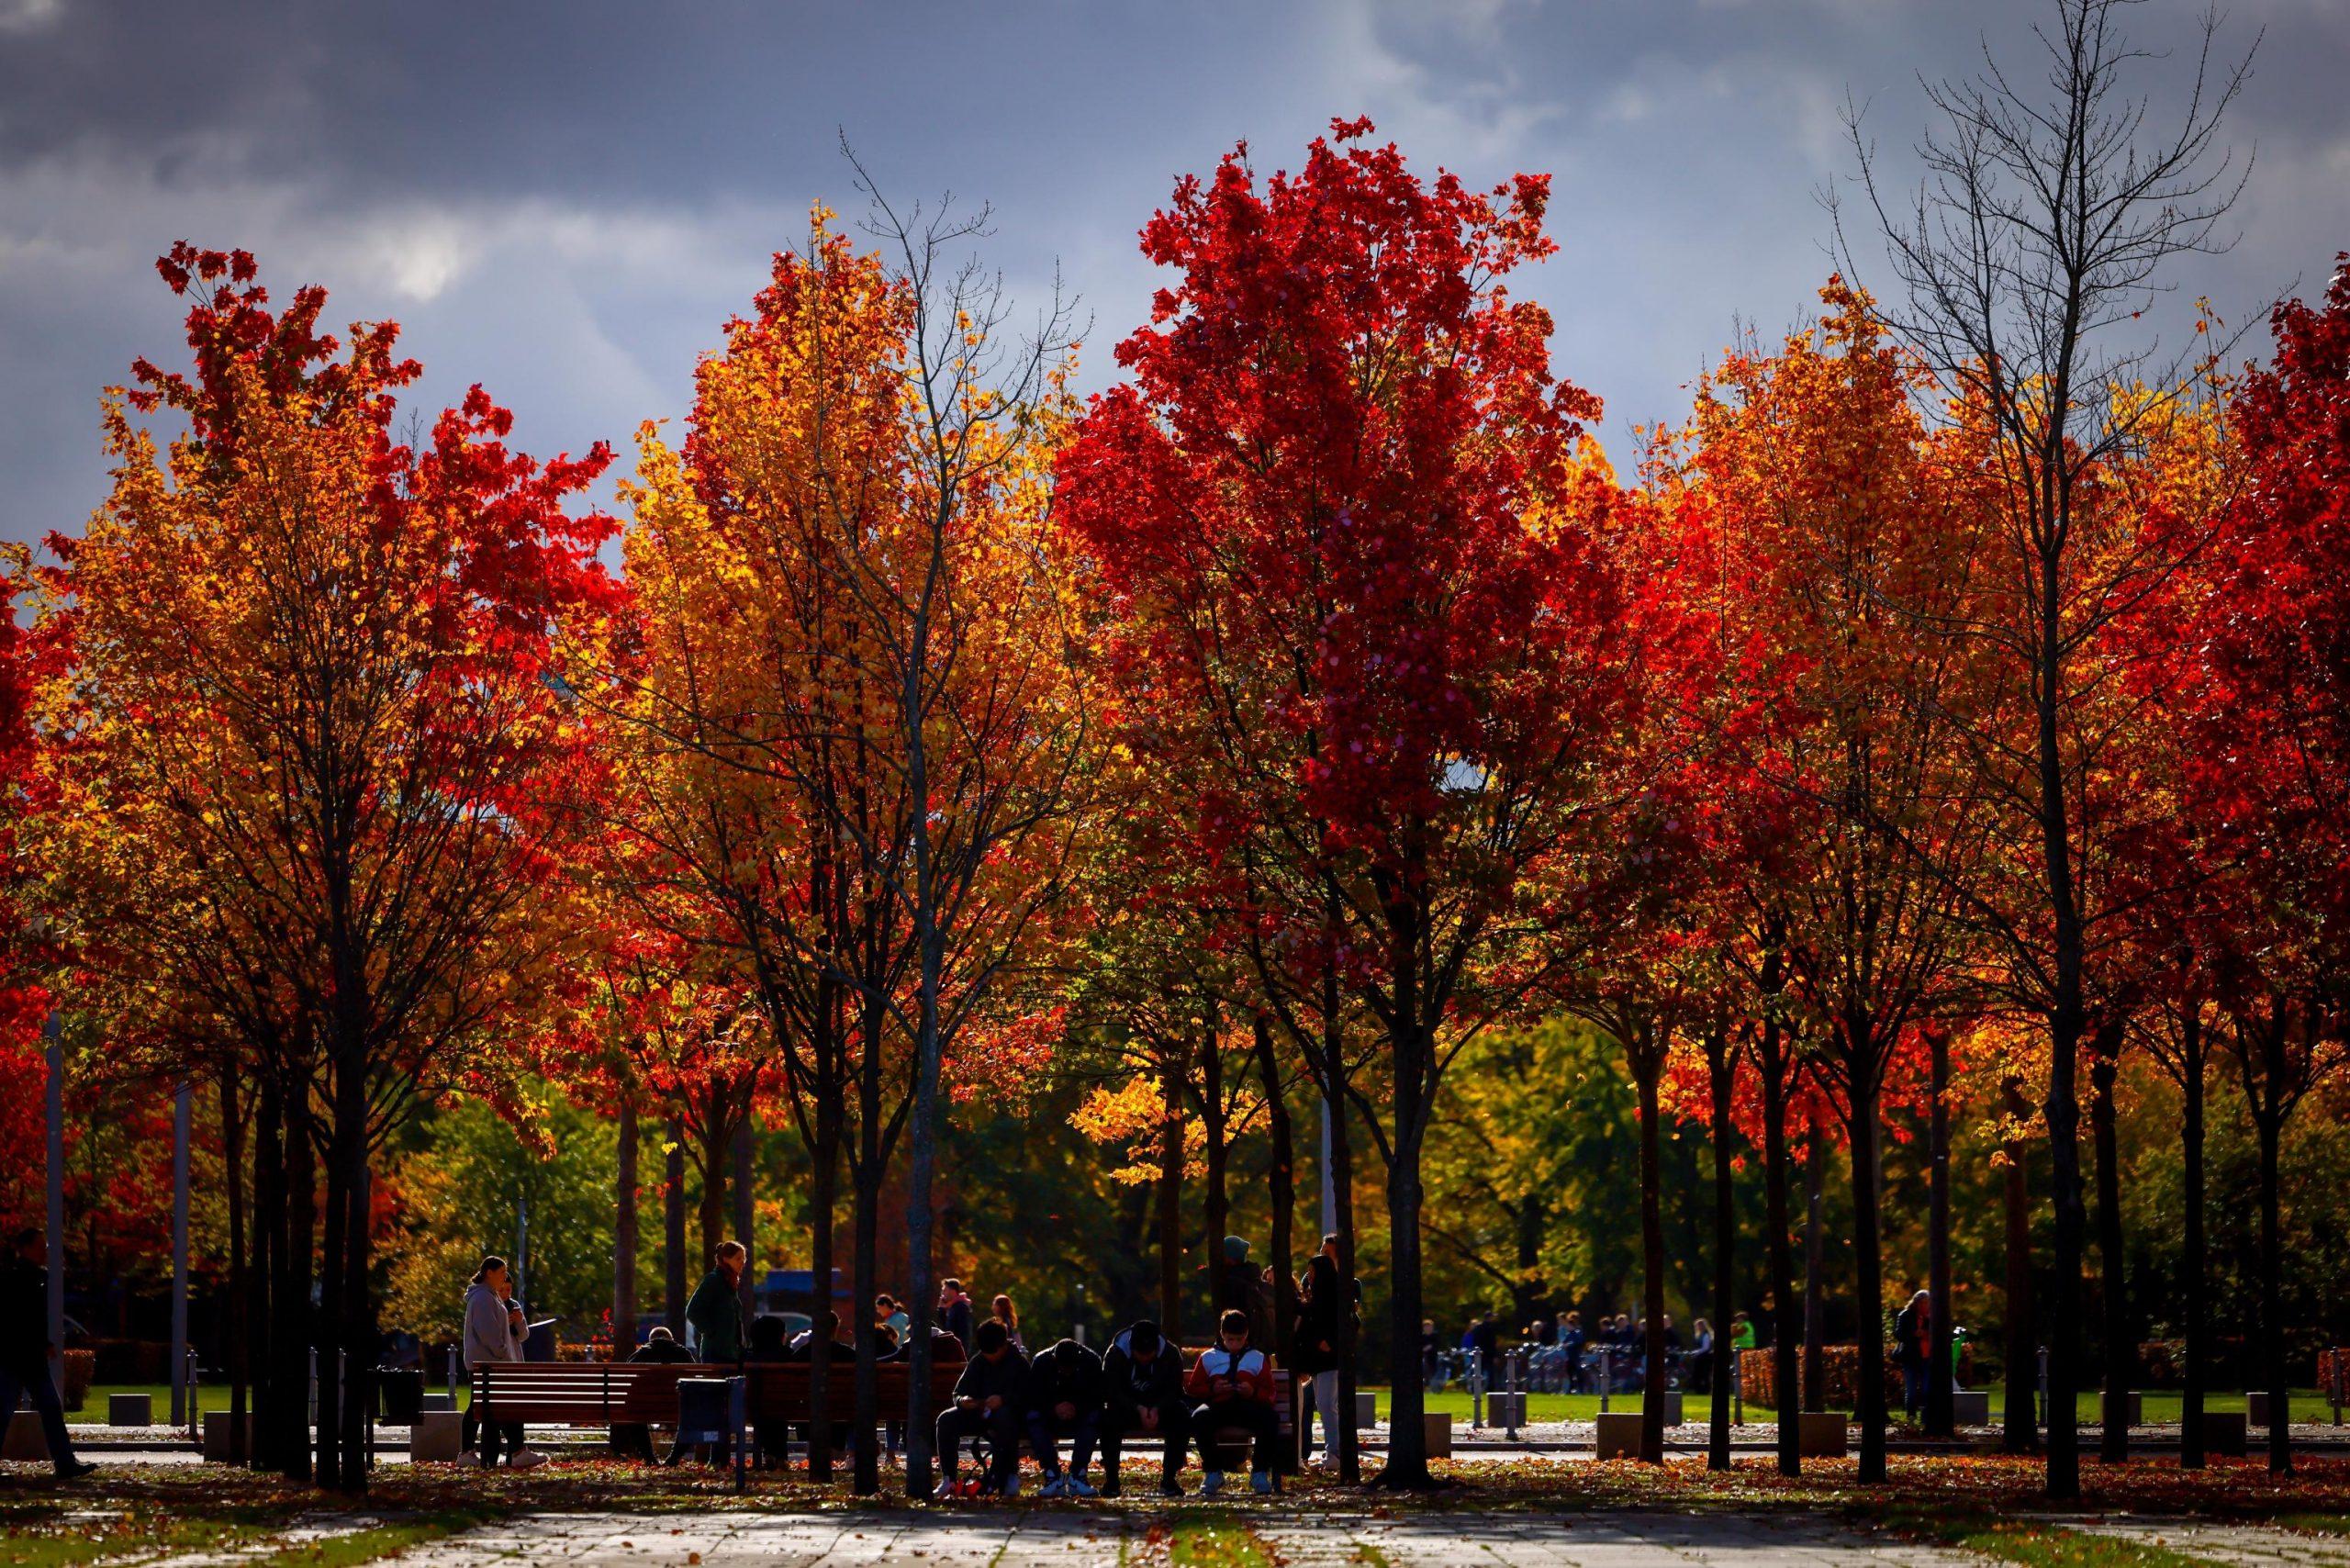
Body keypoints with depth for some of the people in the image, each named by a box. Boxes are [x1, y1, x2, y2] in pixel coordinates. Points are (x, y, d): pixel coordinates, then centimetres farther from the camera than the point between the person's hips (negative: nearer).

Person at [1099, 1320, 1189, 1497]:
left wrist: (1157, 1409, -29)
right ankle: (1111, 1480, -25)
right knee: (1108, 1419, -36)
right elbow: (1111, 1392, -17)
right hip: (1125, 1408, -1)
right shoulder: (1115, 1354, -12)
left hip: (1159, 1408, 2)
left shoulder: (1171, 1355, -8)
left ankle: (1168, 1479, -20)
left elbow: (1174, 1391, -8)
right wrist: (1138, 1409, -32)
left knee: (1183, 1417, -30)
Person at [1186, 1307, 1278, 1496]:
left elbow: (1270, 1393, 14)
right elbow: (1191, 1388, 16)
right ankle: (1213, 1472, -20)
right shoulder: (1208, 1358, 21)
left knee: (1270, 1418, -35)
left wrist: (1253, 1392, -8)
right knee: (1199, 1417, -37)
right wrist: (1212, 1389, -4)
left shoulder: (1258, 1358, 21)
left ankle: (1260, 1473, -18)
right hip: (1218, 1408, 0)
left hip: (1249, 1407, 0)